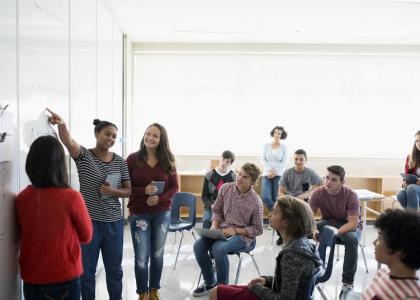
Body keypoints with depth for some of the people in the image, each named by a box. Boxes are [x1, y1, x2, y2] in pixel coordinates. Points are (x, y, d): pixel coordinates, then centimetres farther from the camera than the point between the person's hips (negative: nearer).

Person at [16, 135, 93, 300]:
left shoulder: (21, 198, -7)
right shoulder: (71, 197, -19)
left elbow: (23, 234, 9)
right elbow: (86, 236, -5)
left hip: (31, 280, 4)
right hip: (64, 279, -3)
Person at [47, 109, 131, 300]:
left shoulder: (120, 162, 3)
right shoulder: (84, 156, -6)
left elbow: (128, 190, 6)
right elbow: (68, 142, -27)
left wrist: (113, 192, -15)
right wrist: (61, 125, -47)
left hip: (114, 222, 3)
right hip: (88, 221, -3)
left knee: (114, 269, 16)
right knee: (87, 270, 9)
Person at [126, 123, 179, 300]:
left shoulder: (167, 161, 0)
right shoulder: (133, 159, -7)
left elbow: (174, 187, 1)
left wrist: (160, 198, -16)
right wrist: (144, 191, -22)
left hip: (162, 213, 2)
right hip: (139, 214, -2)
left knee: (157, 254, 14)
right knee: (141, 257, 2)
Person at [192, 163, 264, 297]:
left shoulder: (256, 202, -16)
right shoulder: (226, 188, -4)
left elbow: (257, 229, -8)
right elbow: (216, 209, 9)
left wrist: (235, 231, -18)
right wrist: (214, 226, -9)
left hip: (244, 235, -5)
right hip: (223, 230, 5)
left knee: (218, 248, -32)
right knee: (198, 245, -17)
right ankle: (210, 282, 5)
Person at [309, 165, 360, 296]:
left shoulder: (351, 195, -25)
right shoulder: (318, 193, -17)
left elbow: (353, 223, -28)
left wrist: (336, 233, -43)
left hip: (349, 226, -2)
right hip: (328, 223, 3)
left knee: (351, 239, -38)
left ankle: (348, 282, -22)